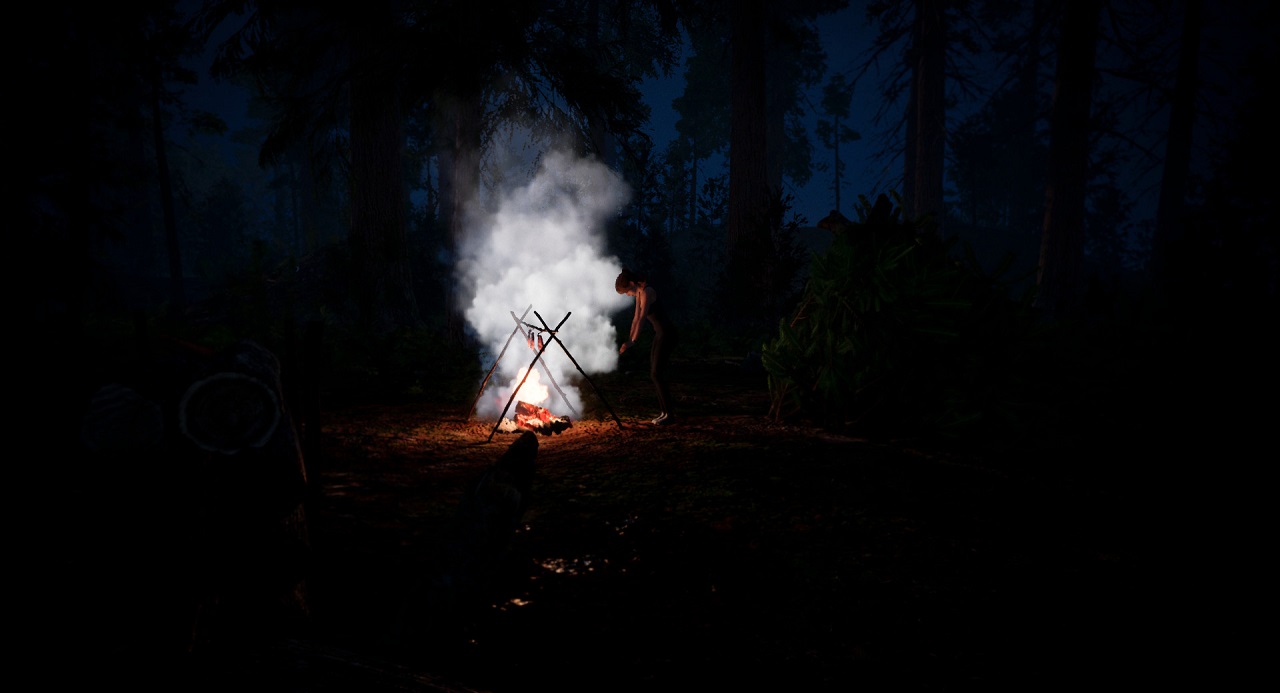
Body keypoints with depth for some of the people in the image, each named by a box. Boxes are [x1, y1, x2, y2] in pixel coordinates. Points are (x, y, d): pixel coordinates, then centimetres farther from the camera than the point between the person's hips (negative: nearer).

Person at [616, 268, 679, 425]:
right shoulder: (639, 294, 12)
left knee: (657, 374, -9)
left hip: (667, 334, -10)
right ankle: (663, 411, 17)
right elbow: (636, 319, 16)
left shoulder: (647, 292, -18)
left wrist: (633, 341, -21)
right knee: (654, 374, 11)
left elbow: (642, 318, -22)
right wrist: (628, 340, 14)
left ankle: (669, 413, -4)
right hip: (660, 334, 10)